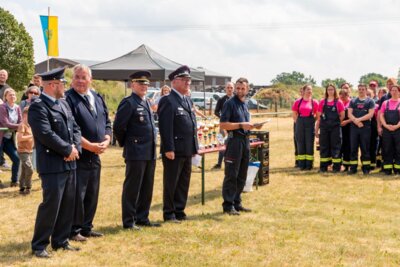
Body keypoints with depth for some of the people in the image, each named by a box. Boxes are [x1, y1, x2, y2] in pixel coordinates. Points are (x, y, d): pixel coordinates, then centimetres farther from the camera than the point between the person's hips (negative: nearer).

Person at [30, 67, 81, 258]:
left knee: (68, 204, 12)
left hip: (69, 163, 9)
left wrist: (75, 147, -6)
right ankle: (39, 245, 5)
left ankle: (60, 241, 23)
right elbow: (46, 135, -22)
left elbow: (75, 128, 13)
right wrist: (68, 150, -14)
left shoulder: (63, 104, 14)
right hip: (52, 165, -8)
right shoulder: (37, 107, -13)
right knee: (51, 205, -6)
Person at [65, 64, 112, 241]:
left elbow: (107, 123, 15)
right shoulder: (68, 99, -11)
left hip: (95, 156, 7)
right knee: (76, 195, -3)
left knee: (92, 194, 14)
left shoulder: (98, 98, 12)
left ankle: (86, 227, 25)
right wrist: (89, 145, -19)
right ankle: (74, 230, 8)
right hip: (77, 156, -7)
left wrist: (106, 142, -4)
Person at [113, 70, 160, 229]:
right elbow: (118, 127, -13)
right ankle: (128, 222, 7)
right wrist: (126, 144, -2)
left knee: (147, 188, 14)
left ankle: (142, 218, 24)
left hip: (150, 153, 8)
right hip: (136, 153, -8)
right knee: (132, 188, -1)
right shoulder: (128, 103, -10)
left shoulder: (147, 103, 16)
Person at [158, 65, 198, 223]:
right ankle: (169, 214, 11)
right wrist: (169, 149, -21)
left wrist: (194, 147, 16)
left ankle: (179, 211, 23)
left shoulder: (188, 101, 17)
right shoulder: (167, 101, -11)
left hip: (187, 151, 8)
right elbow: (165, 127, -17)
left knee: (184, 182, 13)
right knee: (171, 183, 2)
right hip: (174, 151, -8)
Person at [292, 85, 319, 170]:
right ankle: (301, 164, 9)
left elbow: (318, 115, 6)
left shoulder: (314, 102, 1)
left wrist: (313, 121, 1)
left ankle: (309, 164, 6)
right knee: (300, 144, 3)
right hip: (300, 124, 2)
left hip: (310, 124, -1)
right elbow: (294, 114, 13)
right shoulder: (298, 102, 5)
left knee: (309, 144, 0)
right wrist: (298, 122, 7)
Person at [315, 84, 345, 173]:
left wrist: (336, 122, 2)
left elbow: (342, 115, 3)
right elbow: (319, 116, 8)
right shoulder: (322, 102, 8)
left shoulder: (338, 102, 2)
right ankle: (323, 167, 10)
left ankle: (336, 167, 3)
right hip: (324, 127, 2)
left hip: (335, 128, -2)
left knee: (335, 146, -1)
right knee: (324, 146, 4)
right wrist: (317, 128, 5)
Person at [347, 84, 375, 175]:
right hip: (354, 127, 3)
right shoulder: (353, 101, 14)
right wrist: (356, 121, -12)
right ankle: (353, 168, 6)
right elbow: (349, 114, 4)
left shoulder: (370, 101, 5)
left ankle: (366, 168, 5)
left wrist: (358, 119, -12)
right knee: (353, 148, 2)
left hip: (365, 127, -2)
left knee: (365, 149, 0)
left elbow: (370, 114, -6)